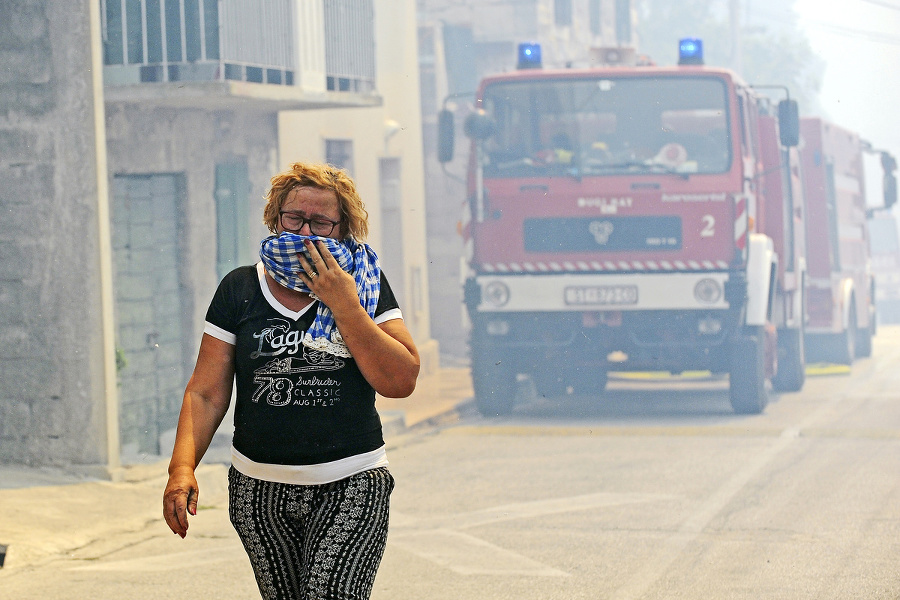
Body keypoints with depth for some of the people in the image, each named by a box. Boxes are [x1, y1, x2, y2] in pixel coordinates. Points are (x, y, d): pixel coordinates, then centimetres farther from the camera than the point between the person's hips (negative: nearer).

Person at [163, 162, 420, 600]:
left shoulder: (366, 285, 2)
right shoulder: (240, 290, 5)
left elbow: (401, 382, -9)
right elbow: (206, 393, 2)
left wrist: (343, 304, -13)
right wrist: (183, 467, -12)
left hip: (349, 487, -2)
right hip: (260, 488, 3)